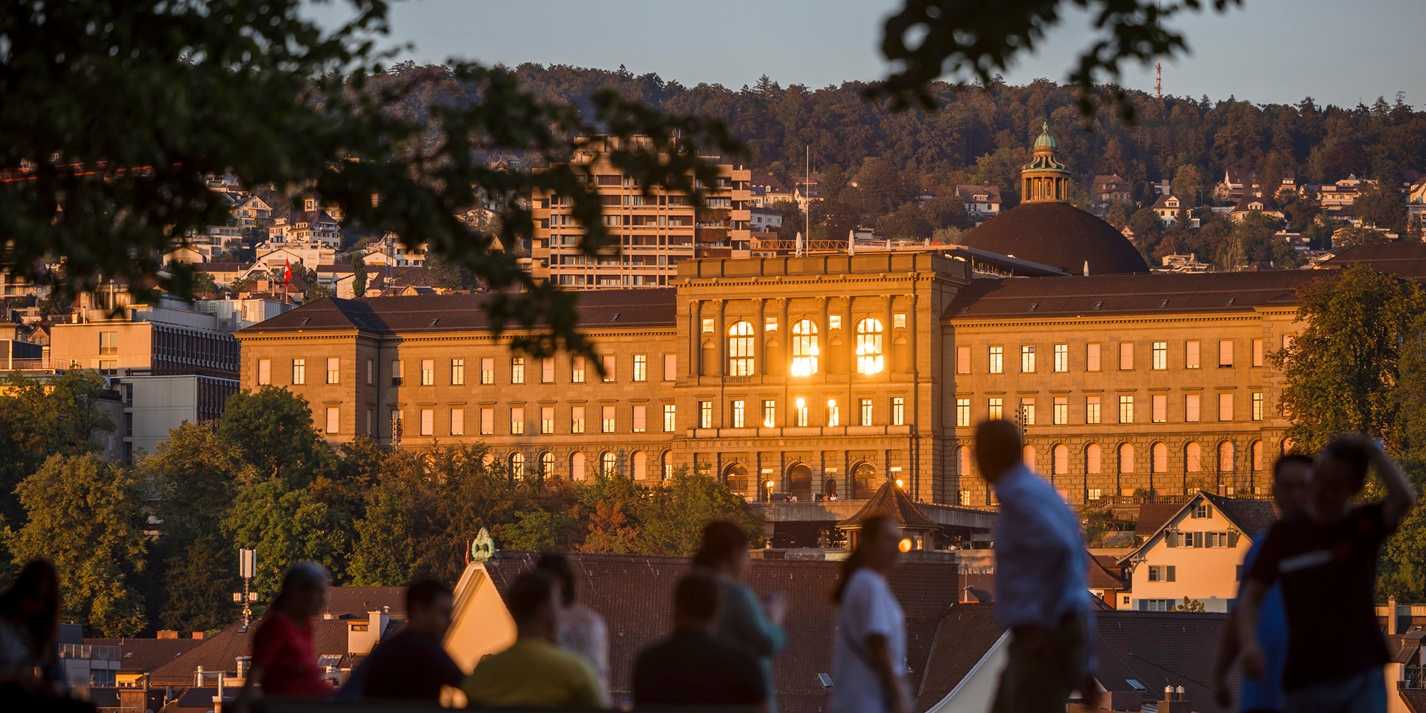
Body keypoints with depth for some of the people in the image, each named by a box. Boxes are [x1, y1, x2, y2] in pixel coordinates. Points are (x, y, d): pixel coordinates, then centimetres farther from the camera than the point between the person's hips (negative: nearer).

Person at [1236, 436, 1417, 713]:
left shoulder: (1365, 524, 2)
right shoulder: (1285, 533, 6)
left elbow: (1405, 499, -20)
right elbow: (1250, 598, 2)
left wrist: (1372, 451, -12)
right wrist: (1250, 645, -17)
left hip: (1361, 679, -2)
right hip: (1306, 682, 2)